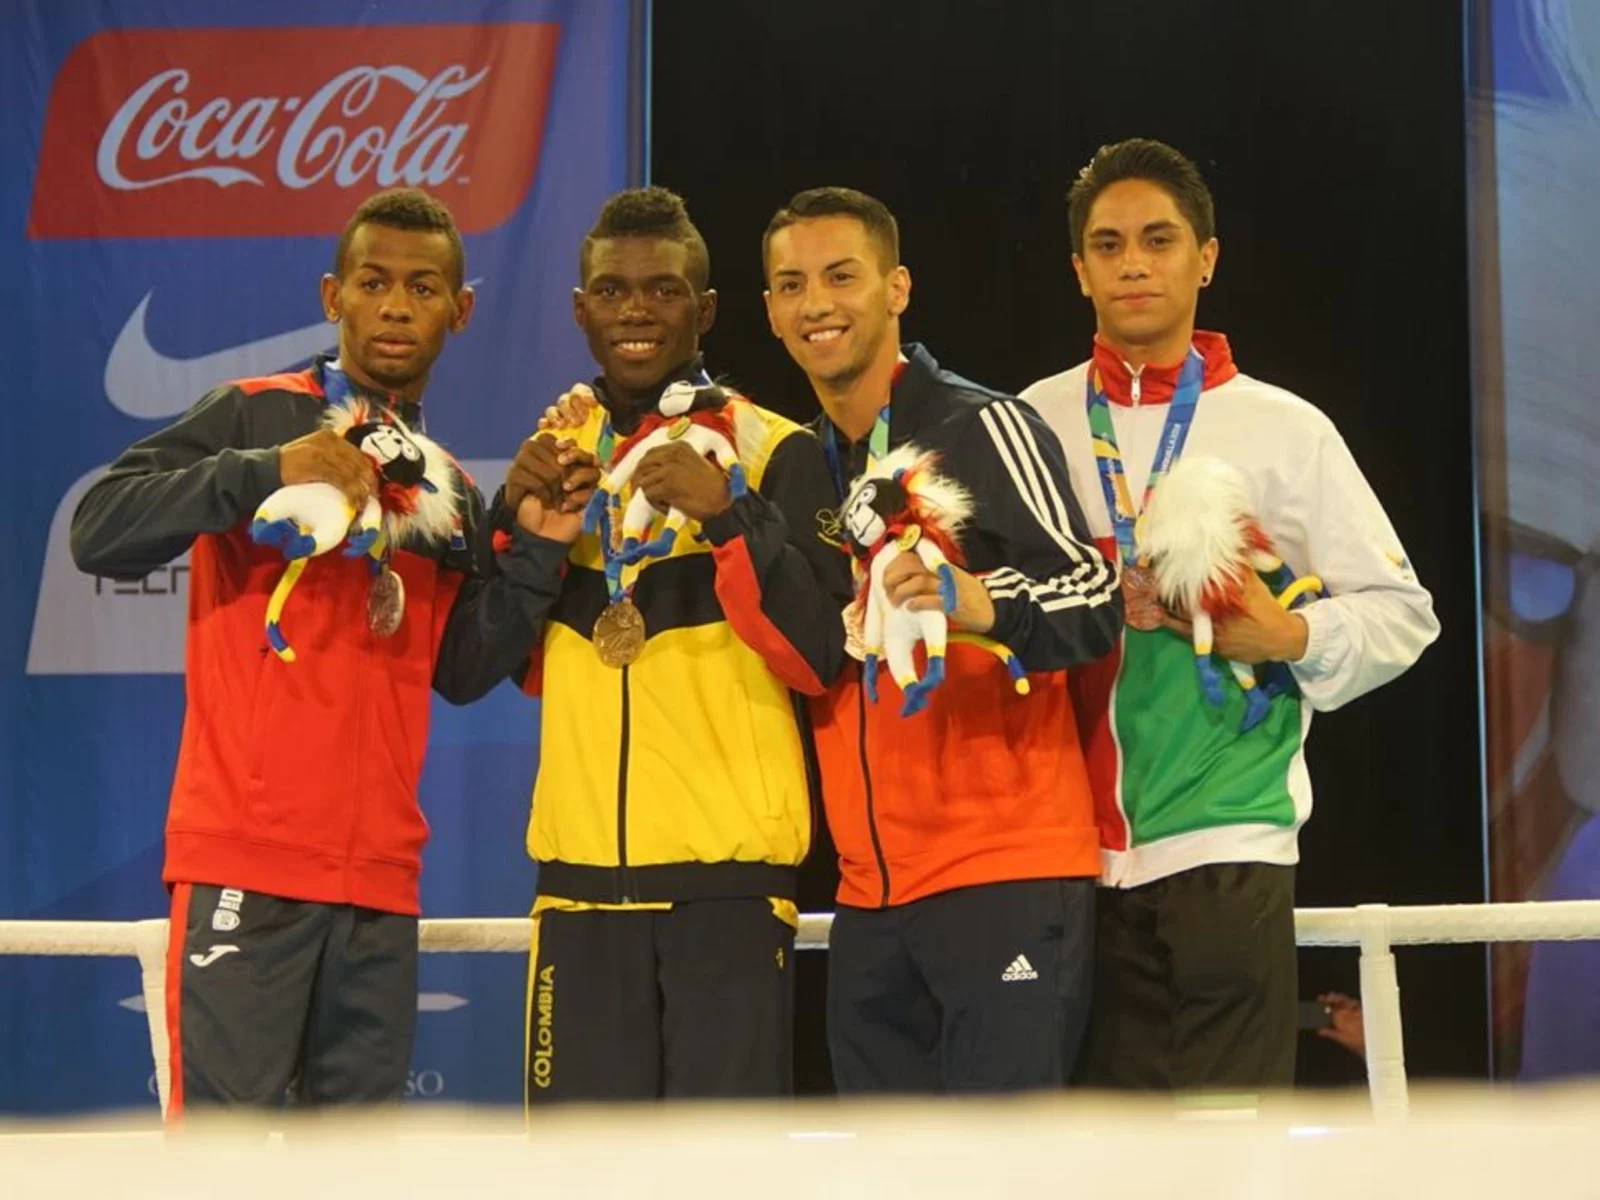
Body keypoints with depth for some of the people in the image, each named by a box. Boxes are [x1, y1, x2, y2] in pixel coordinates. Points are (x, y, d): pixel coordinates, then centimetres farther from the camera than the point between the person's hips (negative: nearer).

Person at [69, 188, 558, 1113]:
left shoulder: (452, 491, 17)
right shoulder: (257, 416, 2)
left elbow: (464, 673, 10)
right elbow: (101, 535, -10)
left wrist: (530, 542, -2)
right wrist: (263, 472, -20)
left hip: (380, 875, 6)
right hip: (247, 860, -6)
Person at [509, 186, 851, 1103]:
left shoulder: (774, 451, -1)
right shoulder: (556, 457, 14)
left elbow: (820, 658, -9)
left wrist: (726, 512, -21)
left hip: (730, 867, -4)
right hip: (583, 865, 4)